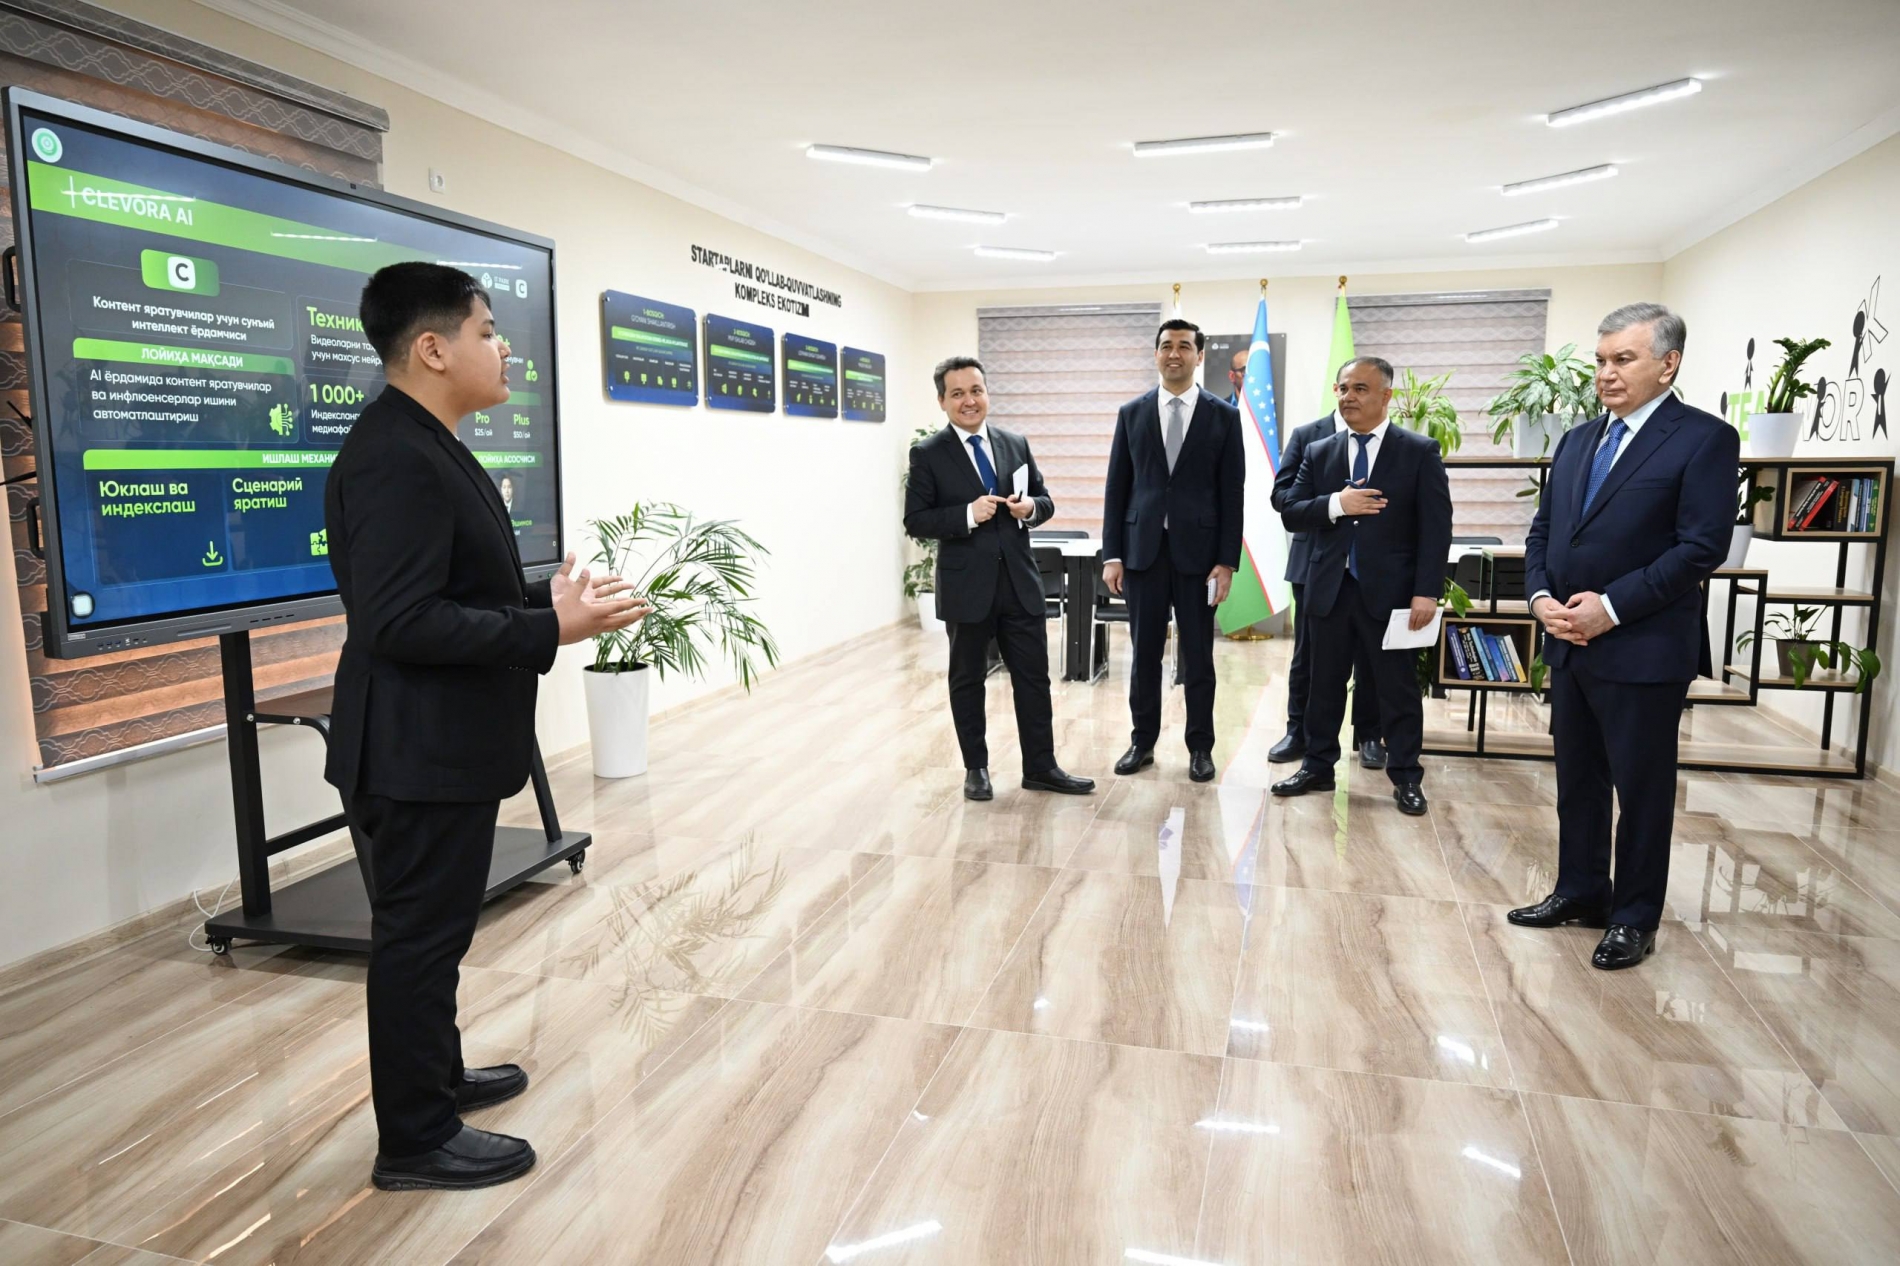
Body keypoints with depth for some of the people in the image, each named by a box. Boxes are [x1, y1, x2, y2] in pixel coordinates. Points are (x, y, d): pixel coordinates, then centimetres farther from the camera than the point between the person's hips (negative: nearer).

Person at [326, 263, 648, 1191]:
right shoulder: (395, 457, -22)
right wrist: (550, 630, -25)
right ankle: (415, 1140, 20)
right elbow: (401, 622, -28)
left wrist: (547, 602, 7)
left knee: (431, 931, 22)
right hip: (418, 752, -10)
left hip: (445, 744, 10)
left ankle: (434, 1078, 39)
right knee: (418, 936, 4)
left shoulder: (424, 446, 11)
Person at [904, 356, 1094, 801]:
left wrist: (1031, 508, -10)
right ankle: (976, 768, 25)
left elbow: (1045, 500, 14)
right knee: (968, 681, 10)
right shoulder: (927, 455, -4)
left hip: (1019, 582, 3)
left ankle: (1040, 767, 19)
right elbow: (915, 521, -8)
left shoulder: (1016, 444, 8)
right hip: (966, 586, -3)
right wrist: (967, 514, -20)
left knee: (1034, 676, 7)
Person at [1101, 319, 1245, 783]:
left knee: (1198, 655, 6)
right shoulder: (1131, 413, 7)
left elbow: (1232, 493, 0)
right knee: (1145, 651, 8)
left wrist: (1227, 561, -6)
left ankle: (1200, 747, 18)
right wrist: (1112, 554, -1)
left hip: (1198, 551, -1)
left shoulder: (1223, 415, 3)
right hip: (1143, 548, 1)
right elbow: (1117, 488, 5)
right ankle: (1142, 741, 20)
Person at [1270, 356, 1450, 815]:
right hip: (1330, 588, 3)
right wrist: (1336, 505, -16)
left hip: (1390, 590, -3)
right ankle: (1317, 767, 25)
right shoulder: (1319, 453, 7)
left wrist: (1427, 592, -14)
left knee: (1398, 688, 6)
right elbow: (1290, 514, 2)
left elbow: (1436, 528, -6)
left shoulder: (1420, 451, -2)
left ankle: (1406, 777, 20)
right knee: (1325, 684, 12)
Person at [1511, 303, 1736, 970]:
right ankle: (1580, 892, 31)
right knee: (1577, 780, 16)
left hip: (1643, 651, -7)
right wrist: (1541, 596, -3)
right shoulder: (1577, 441, 13)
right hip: (1569, 643, 7)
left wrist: (1612, 606, -19)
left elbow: (1703, 546, -15)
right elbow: (1542, 530, 14)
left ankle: (1634, 918, 20)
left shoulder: (1704, 439, -8)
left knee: (1642, 790, 6)